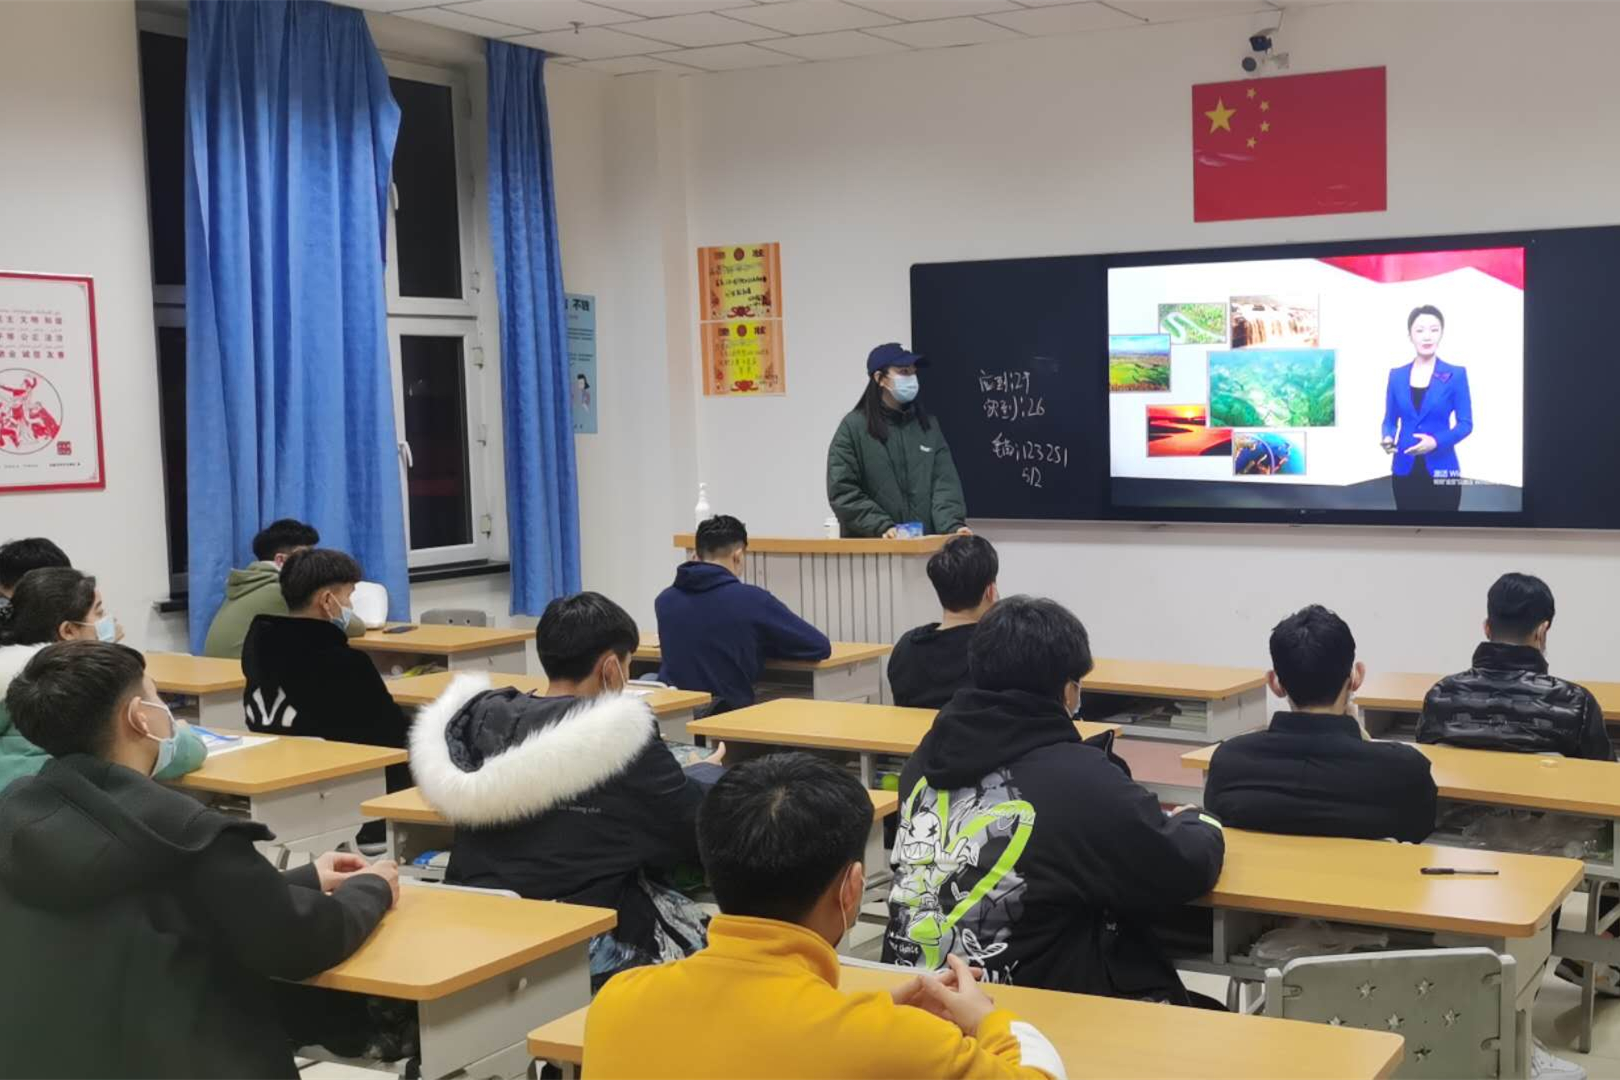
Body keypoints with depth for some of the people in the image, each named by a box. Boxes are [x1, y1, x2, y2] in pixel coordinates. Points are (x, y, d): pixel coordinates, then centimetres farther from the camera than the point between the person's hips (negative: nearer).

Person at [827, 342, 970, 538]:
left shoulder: (928, 425, 11)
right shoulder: (854, 427, -2)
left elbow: (944, 482, 4)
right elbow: (842, 491, -7)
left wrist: (952, 525, -13)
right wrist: (882, 527, -17)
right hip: (871, 546, -4)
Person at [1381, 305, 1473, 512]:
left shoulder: (1456, 374, -1)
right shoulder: (1397, 375, 7)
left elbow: (1465, 424, -3)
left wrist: (1437, 441, -20)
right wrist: (1388, 438, -12)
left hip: (1442, 471, -2)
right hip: (1405, 471, 2)